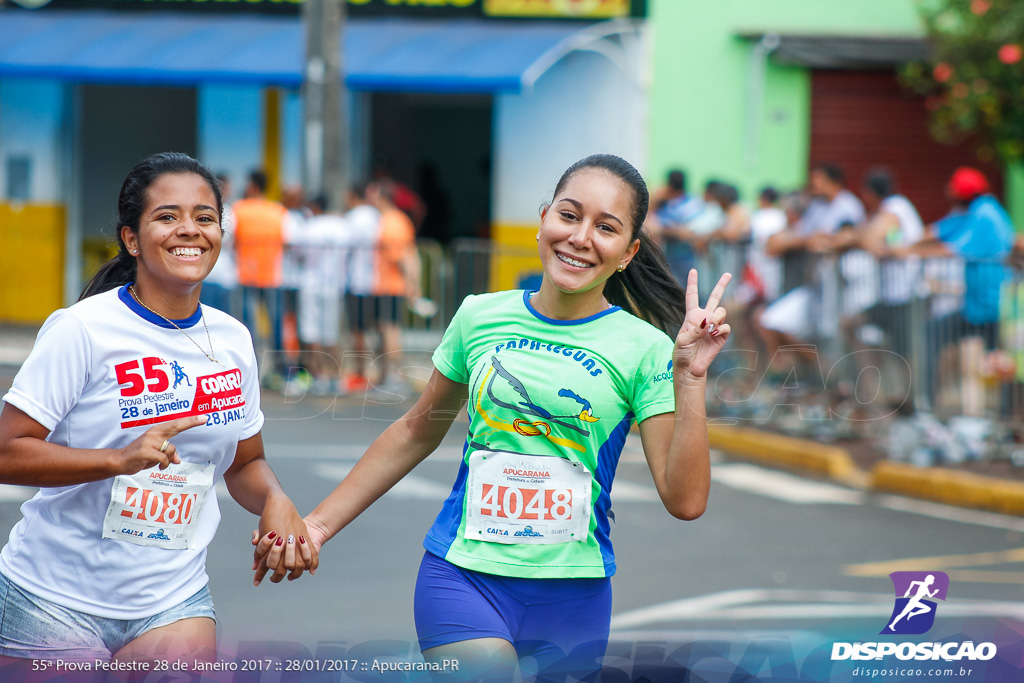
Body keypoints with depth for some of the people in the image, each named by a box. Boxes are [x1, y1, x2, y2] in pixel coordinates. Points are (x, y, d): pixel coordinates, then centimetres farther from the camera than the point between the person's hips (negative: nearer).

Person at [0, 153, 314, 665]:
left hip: (173, 600, 4)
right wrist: (120, 458, -27)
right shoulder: (81, 329, -13)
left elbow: (244, 463, 16)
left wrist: (274, 501, -6)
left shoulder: (232, 339, 5)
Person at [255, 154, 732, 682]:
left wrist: (689, 377, -16)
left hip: (572, 594, 0)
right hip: (461, 576, 0)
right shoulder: (480, 317, 3)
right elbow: (417, 431, 17)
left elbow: (685, 499, -8)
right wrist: (319, 523, 18)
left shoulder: (644, 349, -3)